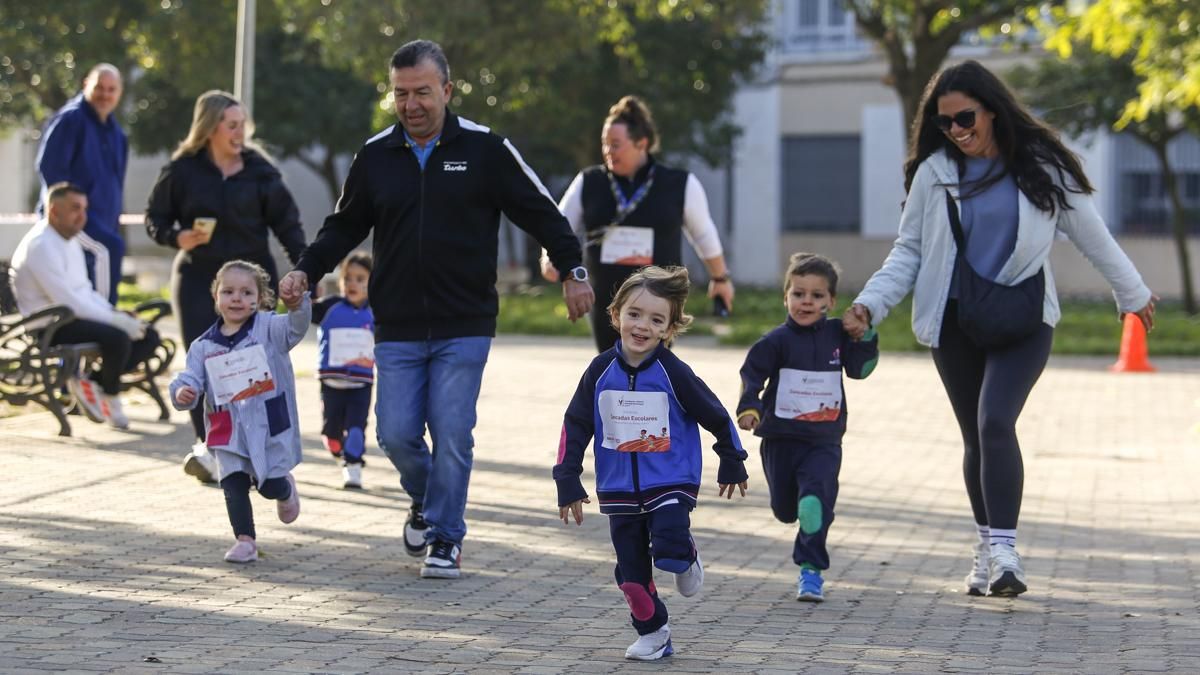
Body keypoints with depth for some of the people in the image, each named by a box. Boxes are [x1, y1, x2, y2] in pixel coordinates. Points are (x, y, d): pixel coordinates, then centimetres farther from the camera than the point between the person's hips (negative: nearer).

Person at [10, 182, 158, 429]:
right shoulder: (41, 245, -16)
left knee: (148, 336, 0)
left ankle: (91, 383, 0)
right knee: (117, 338, -31)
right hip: (50, 328, -10)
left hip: (79, 316, 10)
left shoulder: (71, 243, 16)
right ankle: (109, 394, -3)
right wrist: (118, 320, -23)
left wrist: (118, 314, 0)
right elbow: (67, 301, -24)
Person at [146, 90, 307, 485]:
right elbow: (155, 217, 5)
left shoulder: (259, 169, 1)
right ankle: (206, 446, -12)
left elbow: (286, 221, 3)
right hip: (198, 278, -1)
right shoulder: (182, 170, -2)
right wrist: (177, 238, -16)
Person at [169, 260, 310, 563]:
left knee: (270, 484, 4)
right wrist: (182, 392, -25)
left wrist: (297, 305, -44)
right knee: (234, 485, -3)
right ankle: (245, 540, 8)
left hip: (269, 426, -2)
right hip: (228, 432, 2)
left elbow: (295, 328, -22)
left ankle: (285, 489, 40)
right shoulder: (204, 346, 5)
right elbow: (191, 377, 0)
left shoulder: (268, 328, -4)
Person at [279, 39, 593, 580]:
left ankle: (445, 539, 10)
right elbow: (345, 226, 16)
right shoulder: (375, 156, 6)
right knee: (397, 434, -1)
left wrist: (573, 270, -7)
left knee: (452, 434, -5)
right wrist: (306, 270, 2)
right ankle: (425, 501, 30)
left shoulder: (484, 149, -3)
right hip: (397, 328, 3)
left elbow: (540, 212, 1)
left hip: (464, 327, -2)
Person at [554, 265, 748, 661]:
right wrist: (568, 482, 1)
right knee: (632, 572, 6)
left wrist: (732, 464, 10)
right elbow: (575, 426, 3)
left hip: (671, 483, -3)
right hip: (619, 490, 3)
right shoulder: (601, 371, -4)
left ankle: (687, 559, 13)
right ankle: (653, 633, 26)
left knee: (669, 551, -22)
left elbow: (716, 417, 0)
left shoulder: (673, 373, -12)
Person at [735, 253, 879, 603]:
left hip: (824, 442, 0)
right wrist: (749, 408, -22)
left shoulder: (837, 334, 0)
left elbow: (859, 368, 3)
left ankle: (811, 569, -10)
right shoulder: (777, 341, -7)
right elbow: (752, 373, -6)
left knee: (815, 501, -20)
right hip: (780, 439, 0)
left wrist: (866, 335, -9)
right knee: (785, 509, 15)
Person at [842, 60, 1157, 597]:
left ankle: (1003, 551, -22)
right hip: (955, 322, 2)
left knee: (996, 423, -21)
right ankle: (987, 544, 24)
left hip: (1023, 321, -2)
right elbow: (909, 250, 6)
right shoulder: (935, 172, 1)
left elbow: (1091, 234, 9)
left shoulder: (1040, 166, -1)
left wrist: (1133, 293, 18)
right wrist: (869, 305, -8)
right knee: (977, 437, 9)